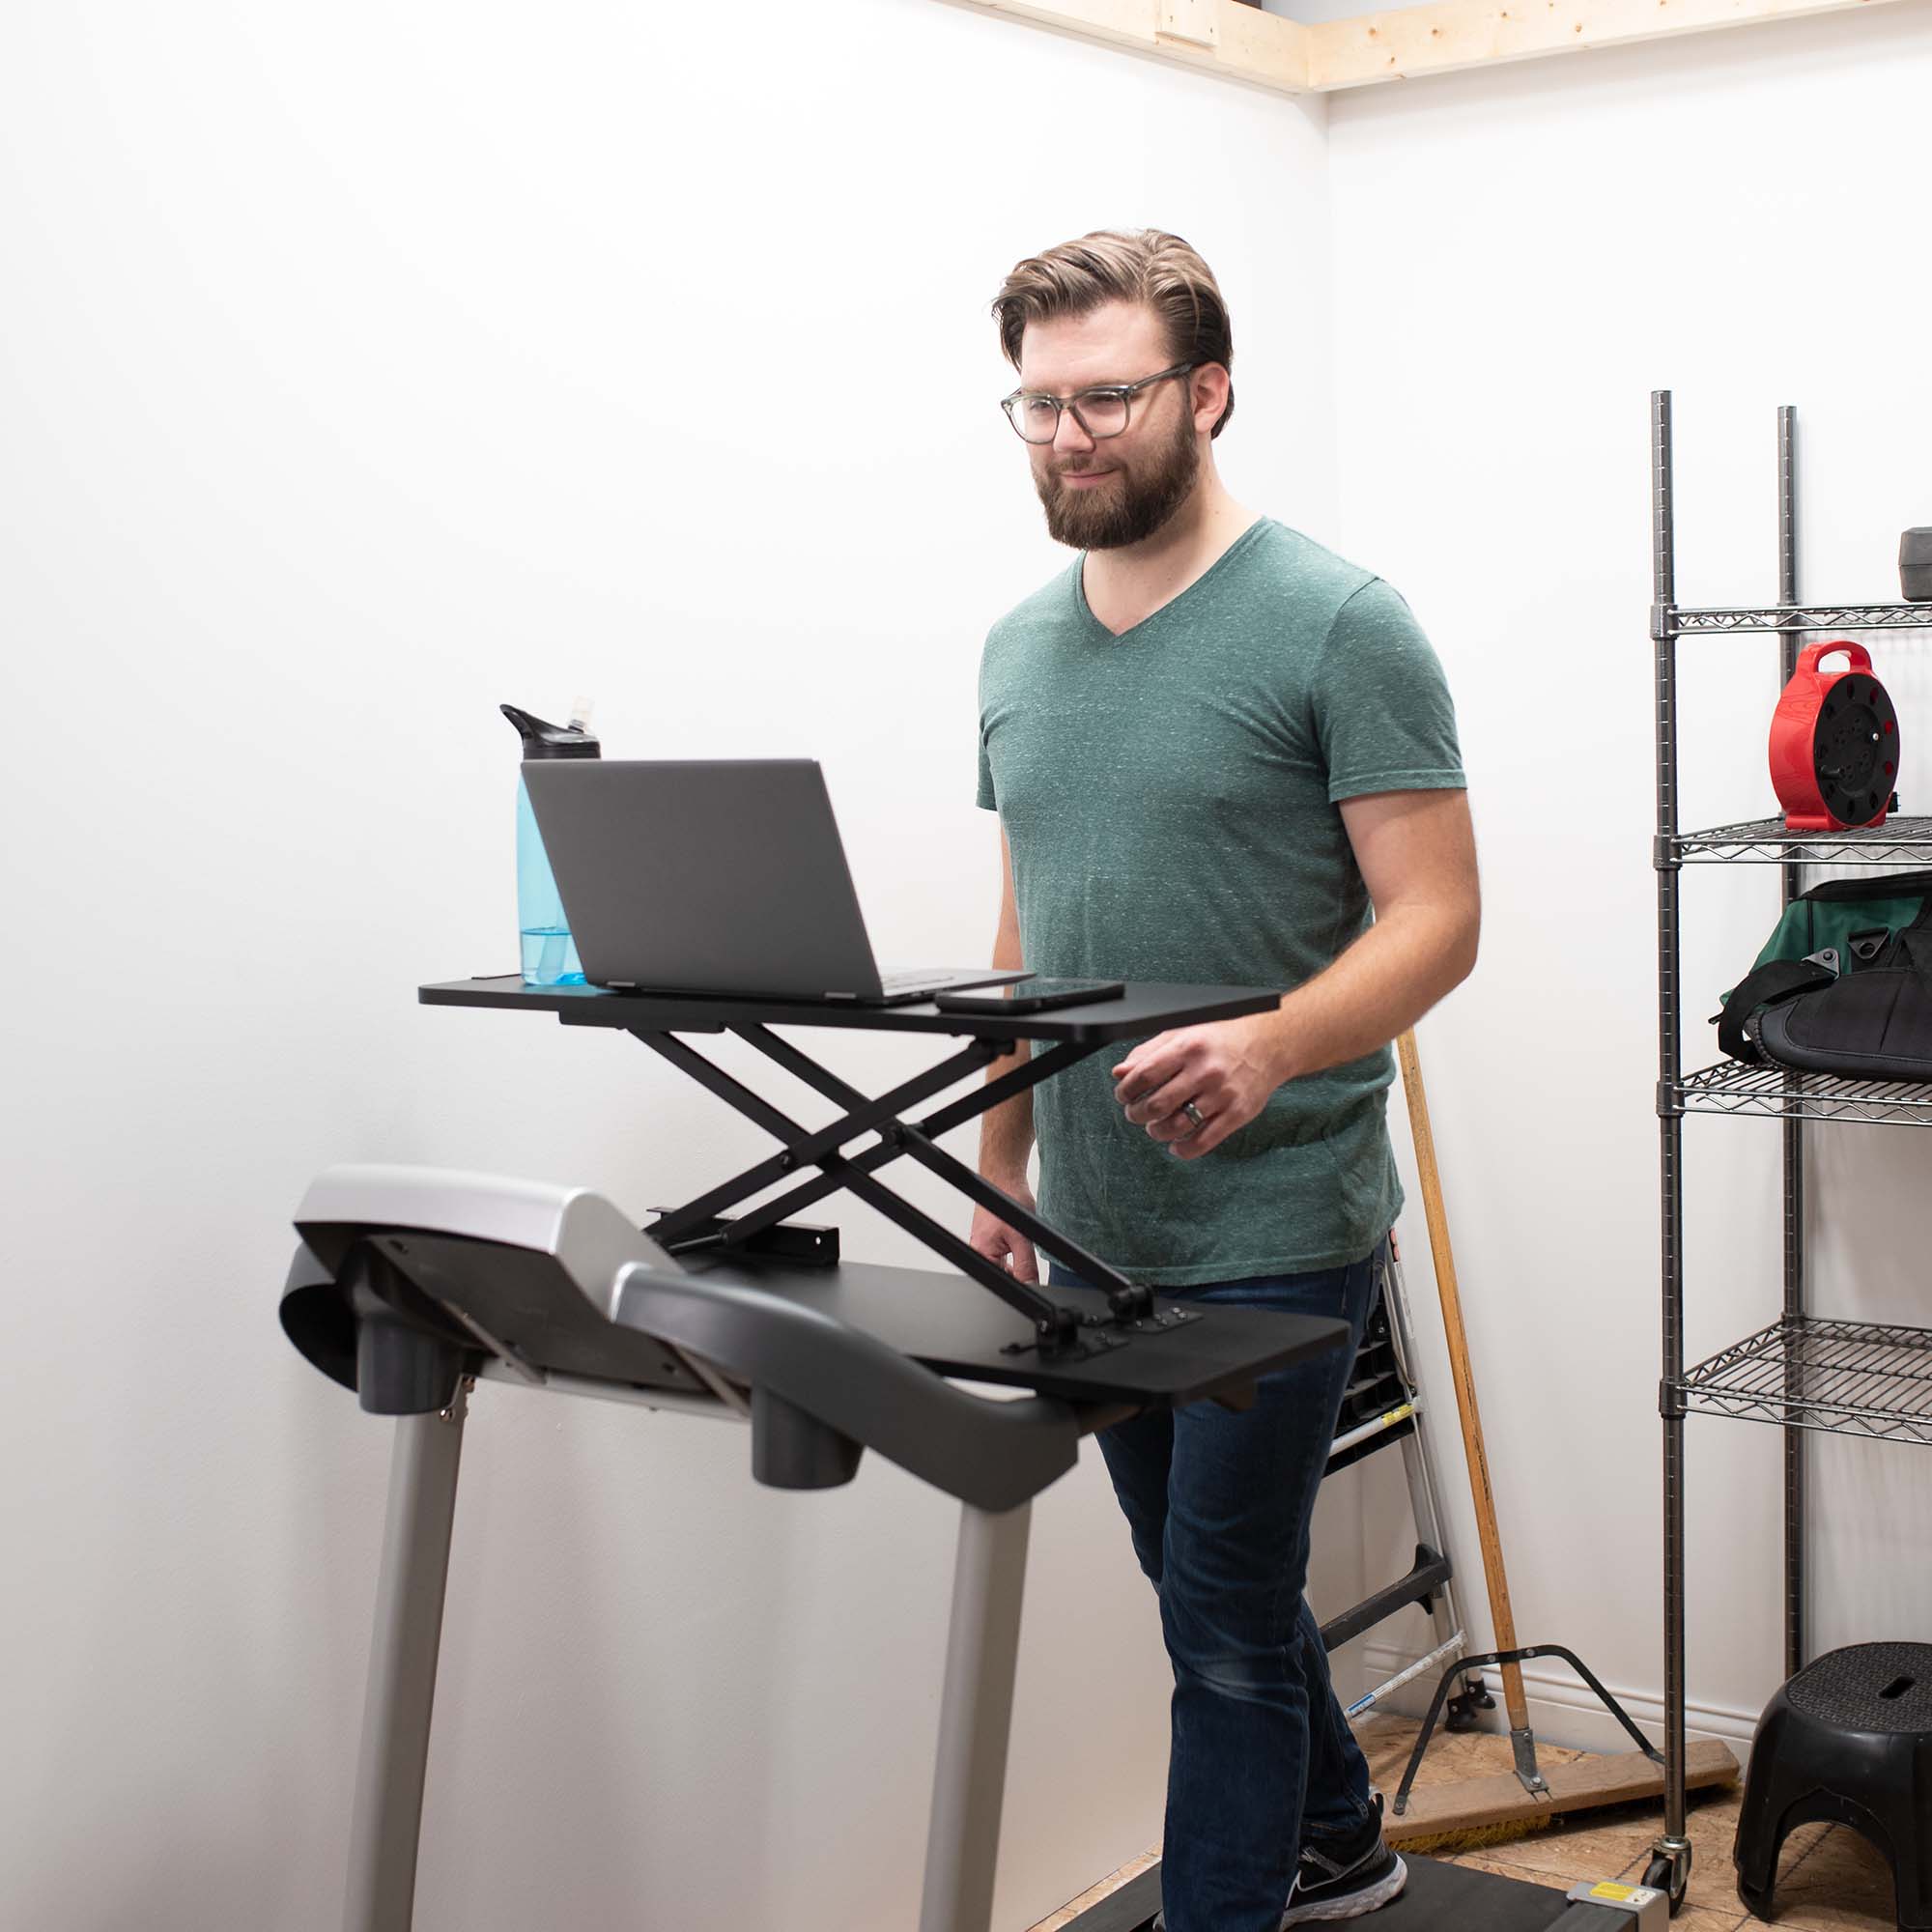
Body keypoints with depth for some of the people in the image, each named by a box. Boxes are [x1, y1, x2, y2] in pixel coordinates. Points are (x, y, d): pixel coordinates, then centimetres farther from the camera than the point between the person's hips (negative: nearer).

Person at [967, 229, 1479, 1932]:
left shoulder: (1336, 624, -12)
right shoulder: (1022, 648, 9)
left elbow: (1435, 916, -16)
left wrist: (1266, 1048, -33)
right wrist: (1002, 1165, 13)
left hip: (1277, 1232, -7)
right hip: (1097, 1226, 7)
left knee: (1226, 1621, -1)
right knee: (1209, 1587, 21)